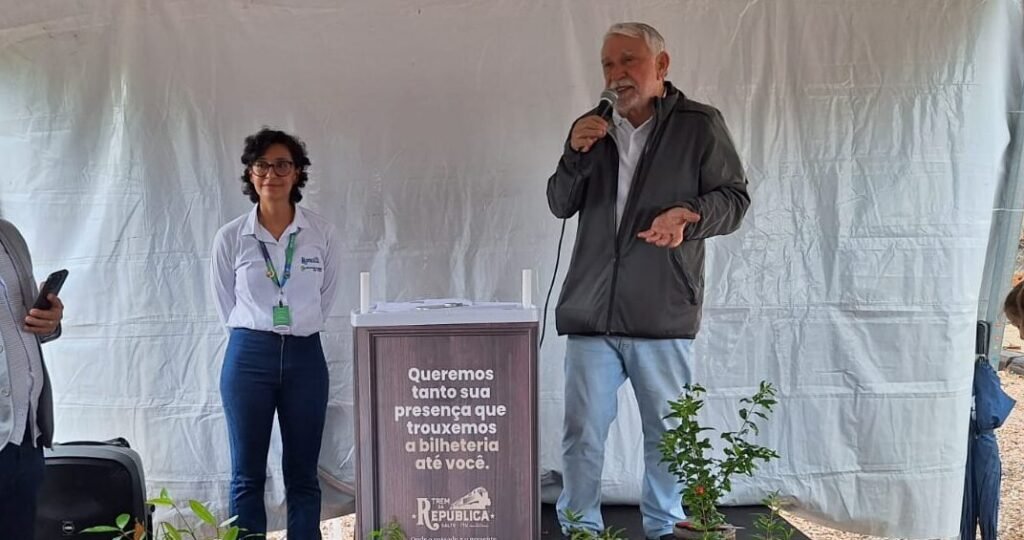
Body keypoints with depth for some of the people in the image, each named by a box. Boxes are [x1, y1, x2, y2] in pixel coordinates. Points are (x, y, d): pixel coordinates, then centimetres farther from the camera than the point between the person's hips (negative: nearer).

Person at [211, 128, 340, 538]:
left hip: (305, 356, 1)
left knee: (303, 475, 9)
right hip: (249, 356, 0)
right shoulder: (230, 237, -2)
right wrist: (254, 334, 10)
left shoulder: (322, 233, -1)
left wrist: (299, 329, 11)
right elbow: (226, 305, 9)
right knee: (247, 475, 7)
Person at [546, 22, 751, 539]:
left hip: (664, 314, -2)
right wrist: (575, 155, -5)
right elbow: (561, 205, 13)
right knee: (582, 434, 6)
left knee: (667, 433, 12)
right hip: (590, 312, 2)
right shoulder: (591, 128, 12)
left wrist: (690, 216, -19)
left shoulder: (699, 124, 1)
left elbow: (734, 197, 2)